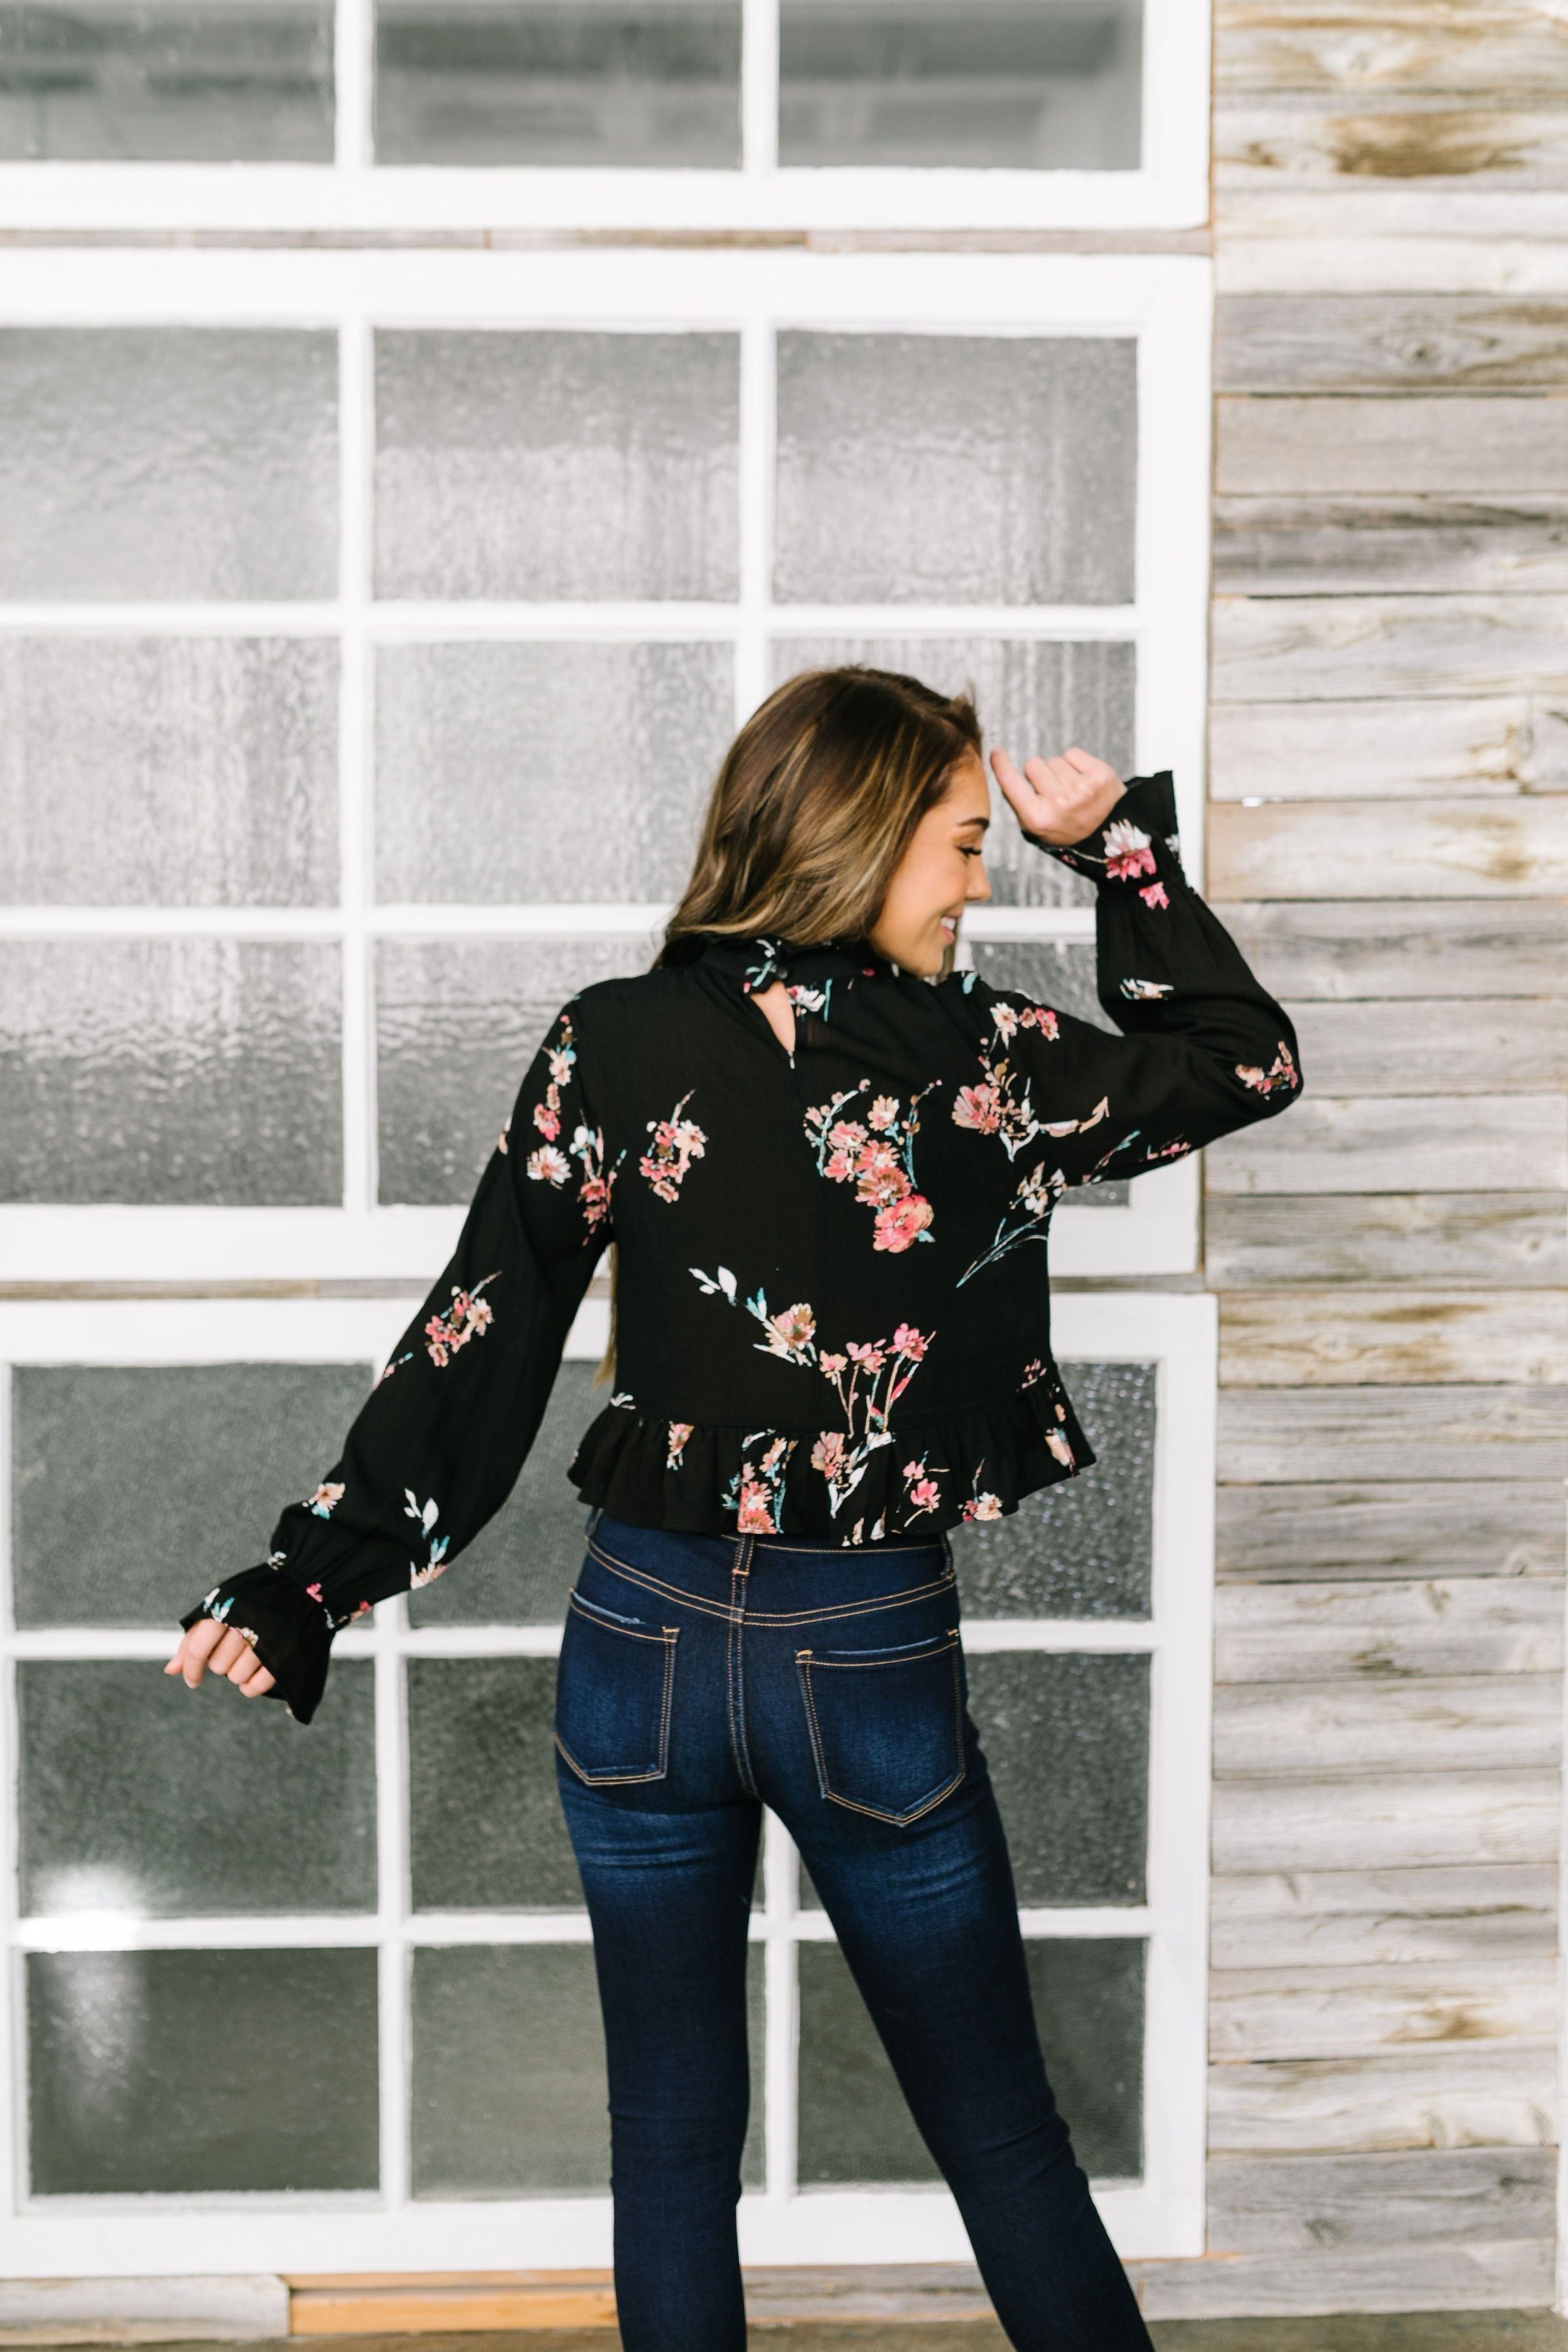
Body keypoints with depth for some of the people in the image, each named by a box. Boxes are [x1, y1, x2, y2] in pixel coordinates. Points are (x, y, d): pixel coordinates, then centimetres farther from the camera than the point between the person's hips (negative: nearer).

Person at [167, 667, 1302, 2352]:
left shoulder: (615, 1046, -5)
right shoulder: (984, 1065, -9)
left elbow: (475, 1343, -5)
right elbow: (1247, 1058, 7)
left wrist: (299, 1588, 0)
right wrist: (1120, 840, 7)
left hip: (642, 1642, 2)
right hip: (874, 1657, -1)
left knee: (673, 2146, 15)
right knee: (1003, 2139, 15)